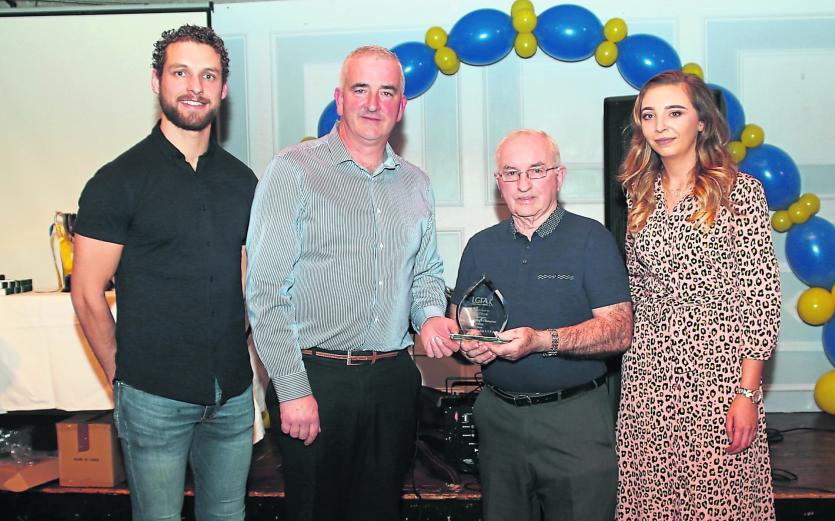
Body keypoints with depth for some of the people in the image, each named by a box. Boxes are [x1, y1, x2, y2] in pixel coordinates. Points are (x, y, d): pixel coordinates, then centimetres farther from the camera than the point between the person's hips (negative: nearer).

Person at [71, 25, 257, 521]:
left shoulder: (241, 179, 7)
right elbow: (88, 294, -6)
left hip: (234, 392, 4)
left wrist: (244, 360, 7)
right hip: (155, 398, -4)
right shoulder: (120, 180, -8)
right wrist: (122, 376, -2)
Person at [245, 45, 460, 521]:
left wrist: (430, 316, -1)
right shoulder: (294, 171, -7)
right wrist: (293, 390, -14)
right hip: (317, 378, -5)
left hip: (394, 378, 5)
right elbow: (266, 291, -11)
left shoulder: (416, 184, 11)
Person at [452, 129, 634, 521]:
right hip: (498, 416, 4)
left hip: (575, 419, -4)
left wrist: (542, 341, -25)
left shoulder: (591, 239, -4)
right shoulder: (481, 246, 11)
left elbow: (619, 330, -12)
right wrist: (468, 345, -11)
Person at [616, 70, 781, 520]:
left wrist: (747, 392, -11)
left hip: (717, 374, -4)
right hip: (647, 377, 4)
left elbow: (762, 297, -7)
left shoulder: (740, 191, -4)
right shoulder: (641, 195, 10)